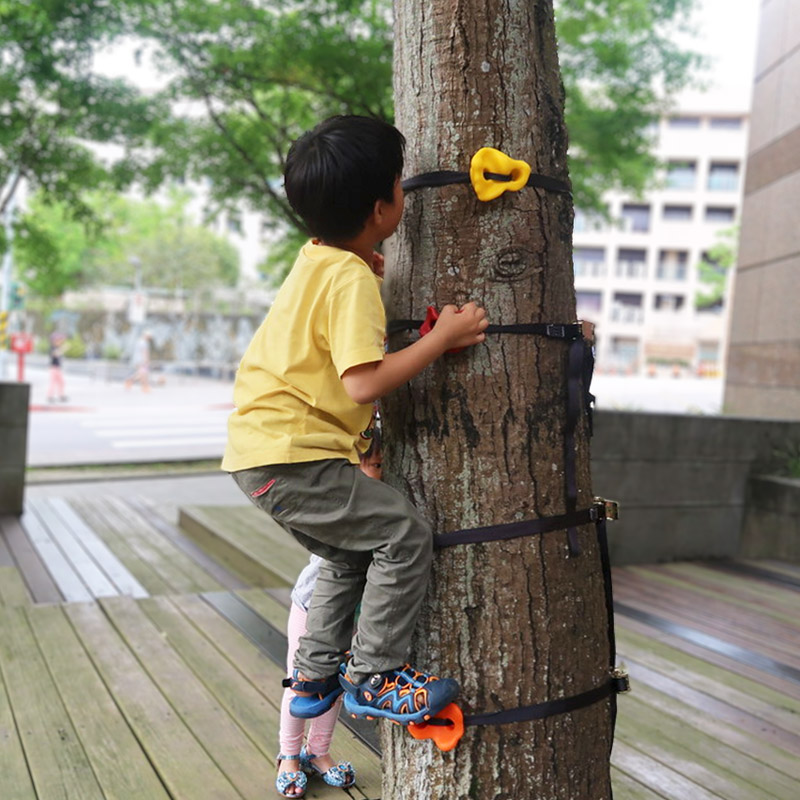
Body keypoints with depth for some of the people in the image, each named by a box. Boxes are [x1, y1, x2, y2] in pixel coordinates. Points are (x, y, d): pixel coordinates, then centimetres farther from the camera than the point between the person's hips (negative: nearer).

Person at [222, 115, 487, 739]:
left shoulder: (318, 259, 12)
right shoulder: (351, 278, -17)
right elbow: (366, 382, -27)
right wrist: (442, 337, -19)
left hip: (260, 451, 10)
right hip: (290, 458, -10)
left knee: (352, 556, 22)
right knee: (405, 534, -8)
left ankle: (315, 676, 30)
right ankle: (373, 678, 1)